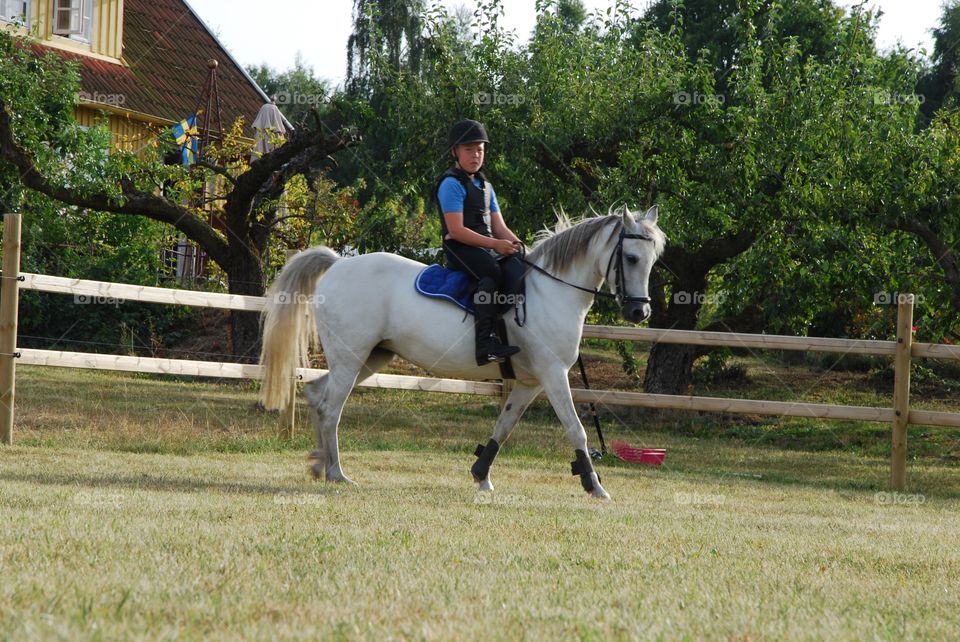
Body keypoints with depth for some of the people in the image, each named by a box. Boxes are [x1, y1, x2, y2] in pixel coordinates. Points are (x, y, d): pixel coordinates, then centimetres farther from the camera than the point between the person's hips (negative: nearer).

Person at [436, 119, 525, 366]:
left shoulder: (485, 186, 22)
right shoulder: (452, 184, -5)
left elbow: (499, 227, 19)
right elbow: (456, 230, -15)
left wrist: (516, 244, -3)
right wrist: (495, 244, -21)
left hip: (488, 247, 8)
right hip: (460, 247, -8)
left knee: (518, 267, -19)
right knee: (492, 272, -34)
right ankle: (485, 342, -42)